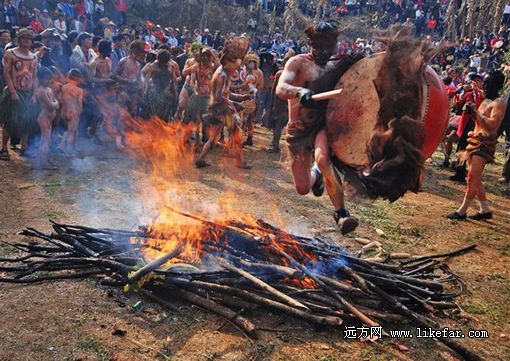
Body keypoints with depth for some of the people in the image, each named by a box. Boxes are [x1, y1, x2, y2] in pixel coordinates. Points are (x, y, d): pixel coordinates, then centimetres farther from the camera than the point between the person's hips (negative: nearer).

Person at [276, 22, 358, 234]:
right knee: (302, 189, 2)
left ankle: (341, 212, -28)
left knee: (322, 159, -35)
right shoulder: (298, 62, -5)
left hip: (322, 125, 1)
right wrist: (300, 92, -43)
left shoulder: (333, 68, 9)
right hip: (299, 129, -1)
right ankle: (316, 175, 40)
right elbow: (280, 89, -22)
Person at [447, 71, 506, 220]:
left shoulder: (499, 103, -11)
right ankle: (485, 210, 20)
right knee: (475, 179, 12)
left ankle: (462, 211, -6)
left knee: (472, 178, -10)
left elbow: (492, 125, -23)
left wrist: (476, 111, -17)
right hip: (475, 140, 10)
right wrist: (472, 111, 5)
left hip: (485, 143, -10)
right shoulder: (485, 100, 16)